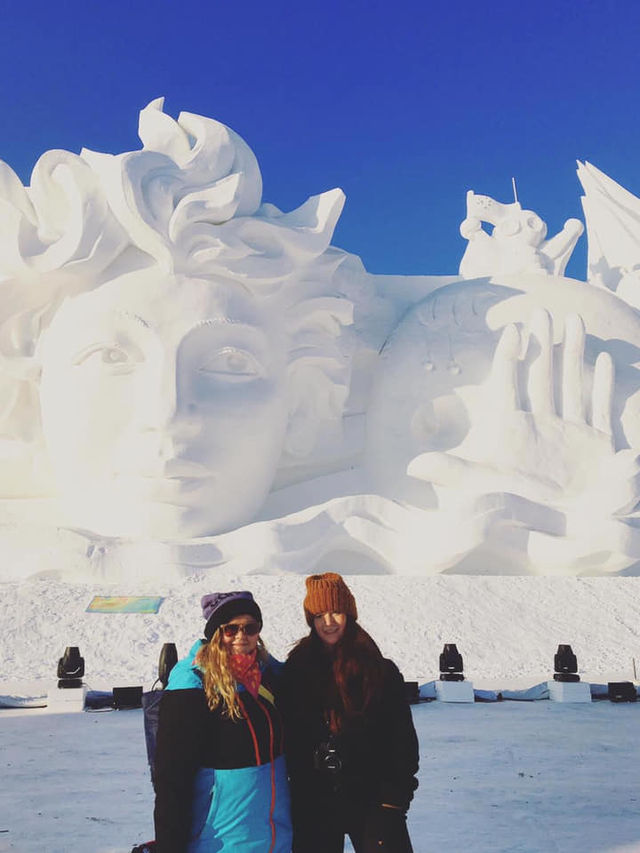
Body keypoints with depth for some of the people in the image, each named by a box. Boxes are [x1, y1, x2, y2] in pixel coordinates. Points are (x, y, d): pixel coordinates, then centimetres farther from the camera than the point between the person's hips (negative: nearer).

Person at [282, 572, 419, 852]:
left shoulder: (379, 669, -2)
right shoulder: (297, 669, 4)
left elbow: (403, 737, -2)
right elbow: (289, 737, 6)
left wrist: (396, 795, -7)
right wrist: (297, 792, 3)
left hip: (370, 798, -2)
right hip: (313, 804, 2)